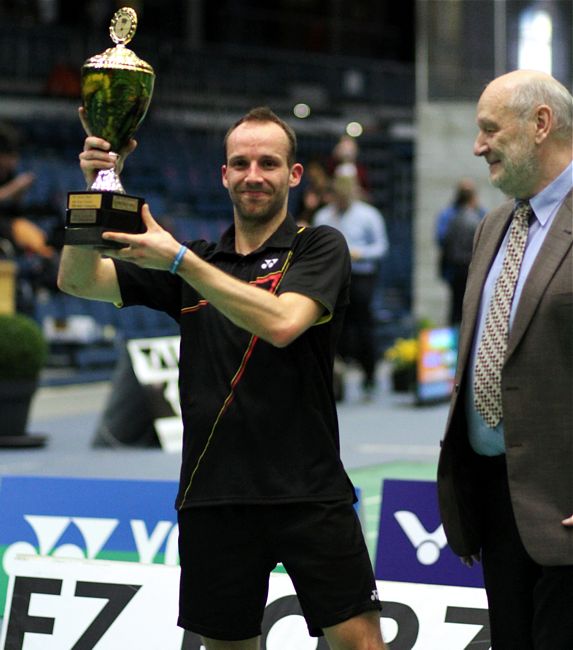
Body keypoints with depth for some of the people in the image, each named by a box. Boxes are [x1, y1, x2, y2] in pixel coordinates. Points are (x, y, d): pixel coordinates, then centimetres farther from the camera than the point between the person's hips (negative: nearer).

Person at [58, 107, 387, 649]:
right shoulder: (194, 265, 13)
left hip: (308, 495, -4)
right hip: (214, 497, 4)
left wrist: (179, 259, -19)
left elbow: (282, 322, -19)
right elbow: (78, 280, 4)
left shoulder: (319, 248, 1)